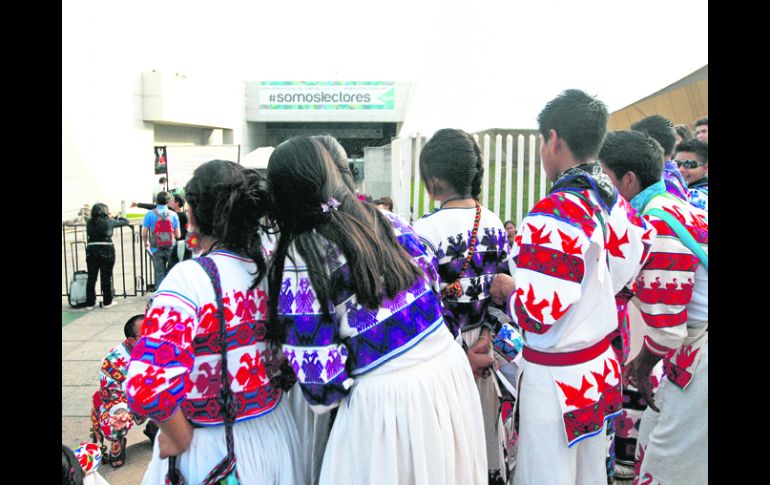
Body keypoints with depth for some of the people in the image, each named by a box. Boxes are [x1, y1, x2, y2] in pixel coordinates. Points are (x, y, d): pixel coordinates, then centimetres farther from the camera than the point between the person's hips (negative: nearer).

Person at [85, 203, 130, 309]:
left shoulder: (89, 223, 6)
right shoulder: (108, 222, -4)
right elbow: (125, 222, 7)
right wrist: (117, 217, 24)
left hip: (91, 251, 4)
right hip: (106, 251, -4)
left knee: (91, 278, 8)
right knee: (106, 277, 4)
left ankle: (90, 303, 13)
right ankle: (107, 302, 11)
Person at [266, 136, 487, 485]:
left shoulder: (298, 258, -12)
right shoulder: (386, 218, 3)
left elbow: (316, 362, -11)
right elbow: (432, 282, 10)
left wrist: (327, 400, 8)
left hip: (385, 396, -5)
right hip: (449, 367, 6)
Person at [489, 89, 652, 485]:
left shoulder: (554, 213, -25)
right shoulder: (613, 201, -1)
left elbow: (538, 314, -27)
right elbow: (623, 276, 9)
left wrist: (508, 288, -9)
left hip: (557, 377, -8)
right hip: (600, 366, 8)